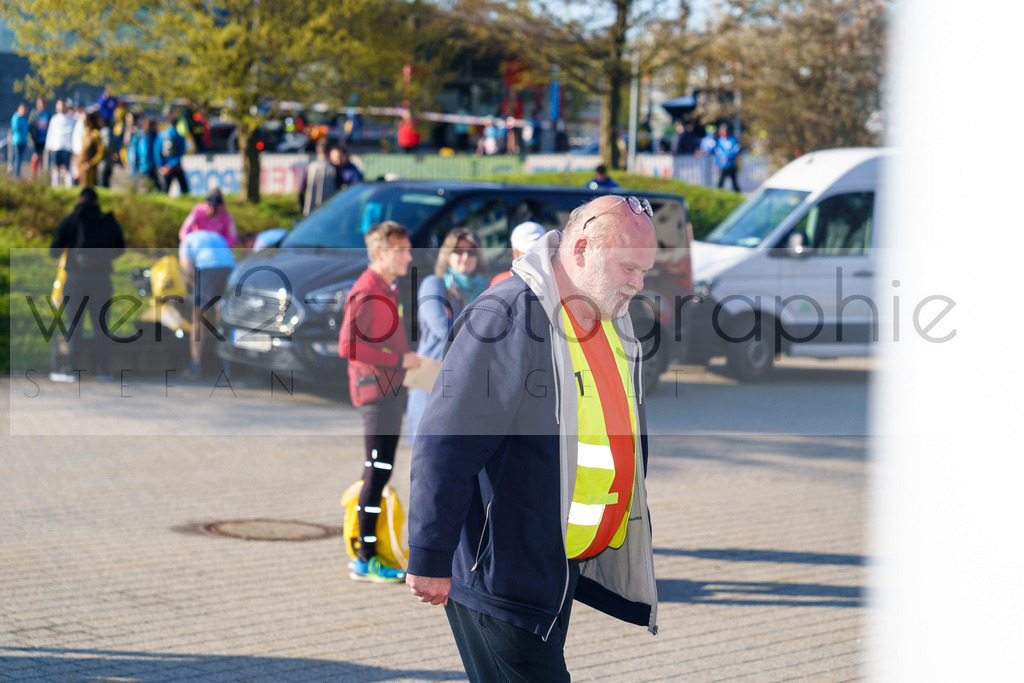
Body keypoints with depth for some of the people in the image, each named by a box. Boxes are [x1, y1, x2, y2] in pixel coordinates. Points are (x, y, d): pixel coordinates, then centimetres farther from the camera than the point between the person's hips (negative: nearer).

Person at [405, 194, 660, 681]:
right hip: (501, 578, -9)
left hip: (566, 567, 9)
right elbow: (444, 446, -19)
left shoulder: (615, 327, 12)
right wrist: (430, 559, -19)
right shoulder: (506, 318, -17)